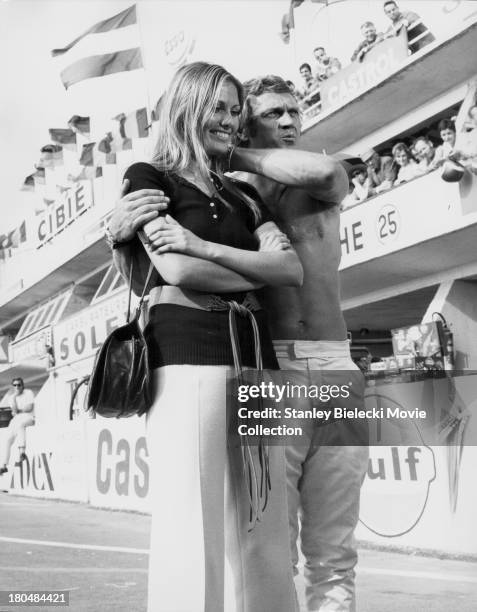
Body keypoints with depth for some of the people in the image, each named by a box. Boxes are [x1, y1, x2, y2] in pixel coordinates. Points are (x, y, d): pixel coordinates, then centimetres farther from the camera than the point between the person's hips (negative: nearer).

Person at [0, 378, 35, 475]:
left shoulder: (28, 393, -2)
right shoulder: (11, 397, 11)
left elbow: (30, 408, -12)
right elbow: (14, 411, -6)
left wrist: (18, 410, -3)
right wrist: (14, 397, -17)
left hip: (29, 417, -5)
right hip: (17, 419, 5)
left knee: (19, 425, -39)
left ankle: (22, 451, -49)